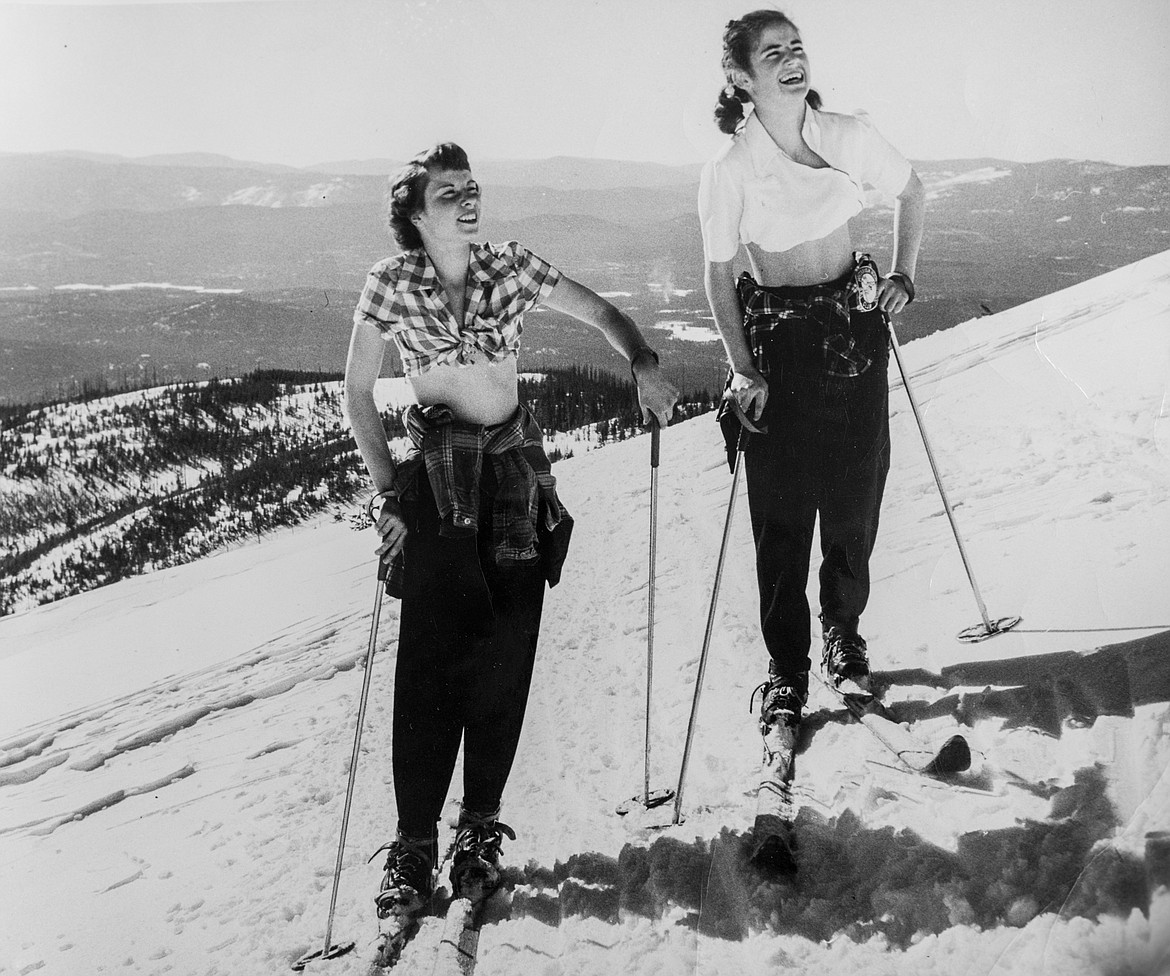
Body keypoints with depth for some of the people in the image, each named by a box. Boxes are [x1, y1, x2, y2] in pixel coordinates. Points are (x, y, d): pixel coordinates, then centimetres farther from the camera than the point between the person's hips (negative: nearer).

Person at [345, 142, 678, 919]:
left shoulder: (512, 268, -1)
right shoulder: (392, 284, -6)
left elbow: (600, 312, 7)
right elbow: (358, 391, -1)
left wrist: (644, 363, -12)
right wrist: (389, 490, -7)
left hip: (516, 467, 2)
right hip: (436, 476, -2)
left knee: (505, 656, 0)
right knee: (430, 658, -8)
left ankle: (481, 825, 12)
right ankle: (414, 841, 0)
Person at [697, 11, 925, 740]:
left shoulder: (850, 137, -6)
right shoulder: (728, 172, -12)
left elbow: (912, 192, 12)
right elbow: (718, 275, -4)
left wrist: (903, 276, 5)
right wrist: (742, 372, -10)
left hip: (854, 331, 2)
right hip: (775, 342, -2)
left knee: (855, 497, 6)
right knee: (782, 514, 0)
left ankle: (843, 633, 27)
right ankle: (786, 669, 11)